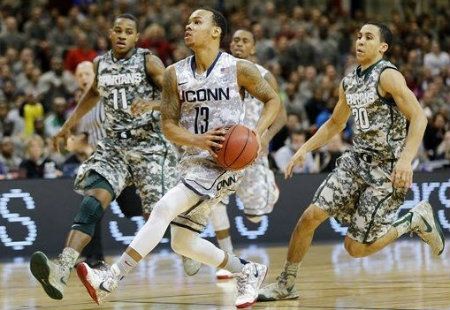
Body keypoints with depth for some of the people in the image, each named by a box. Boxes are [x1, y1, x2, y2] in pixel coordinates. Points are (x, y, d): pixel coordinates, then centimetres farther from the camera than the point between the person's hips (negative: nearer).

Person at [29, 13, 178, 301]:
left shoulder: (148, 61, -7)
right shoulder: (101, 64, 9)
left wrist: (153, 104, -34)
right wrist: (70, 124, 32)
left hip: (149, 145, -3)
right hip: (114, 145, 3)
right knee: (93, 201, -19)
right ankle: (61, 271, -37)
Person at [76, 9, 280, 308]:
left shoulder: (239, 69, -7)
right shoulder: (175, 74, 4)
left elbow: (273, 100, 4)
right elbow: (168, 124, 3)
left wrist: (257, 133, -14)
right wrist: (198, 140, -17)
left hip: (226, 162, -7)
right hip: (194, 161, 7)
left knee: (163, 209, -23)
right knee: (183, 243, 8)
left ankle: (109, 281, -26)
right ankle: (248, 272, 30)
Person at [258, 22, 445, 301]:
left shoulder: (388, 76, -14)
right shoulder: (349, 82, 10)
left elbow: (419, 117, -22)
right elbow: (335, 124, 24)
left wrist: (406, 159, -34)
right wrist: (304, 150, 14)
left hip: (387, 170, -7)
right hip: (357, 161, 7)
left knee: (356, 247, -7)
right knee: (310, 216, -5)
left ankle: (416, 221, 14)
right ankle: (286, 285, 9)